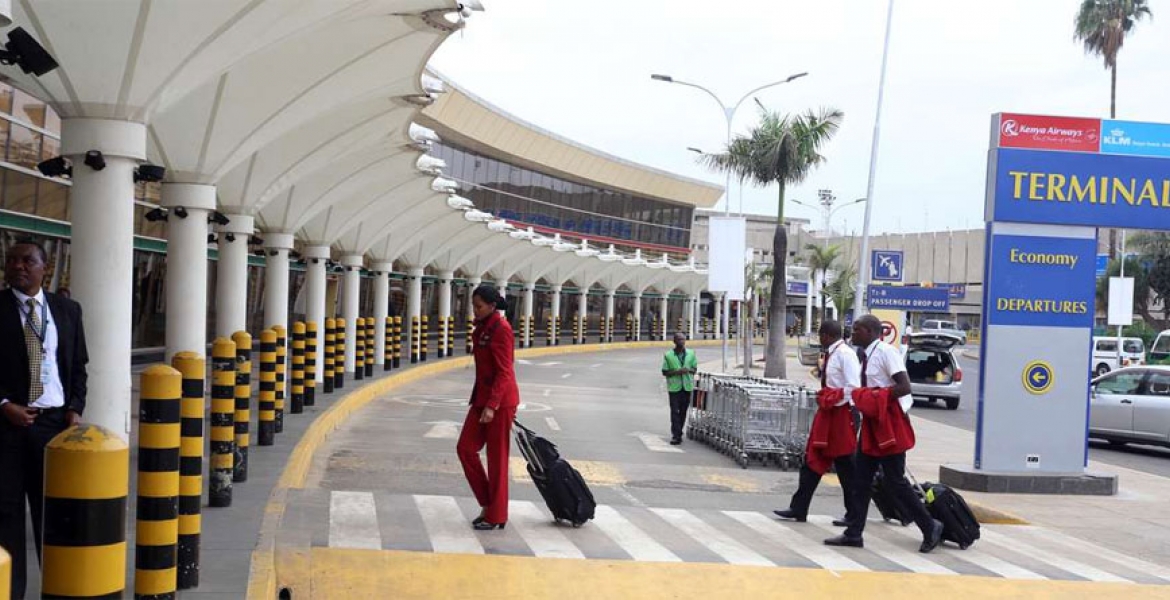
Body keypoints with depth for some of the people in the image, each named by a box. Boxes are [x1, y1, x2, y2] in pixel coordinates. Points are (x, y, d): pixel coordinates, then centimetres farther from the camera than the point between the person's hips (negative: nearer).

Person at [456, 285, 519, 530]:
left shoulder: (501, 328, -16)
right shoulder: (482, 327, 12)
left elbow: (503, 372, -19)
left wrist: (491, 405, -25)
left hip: (500, 399, -9)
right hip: (482, 395, 9)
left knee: (497, 458, -1)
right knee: (465, 448, 6)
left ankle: (496, 517, 8)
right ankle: (488, 503, 17)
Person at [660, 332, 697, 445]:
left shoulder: (691, 354, 5)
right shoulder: (668, 355, -4)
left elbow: (694, 369, 12)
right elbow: (664, 372, -2)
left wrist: (688, 370, -12)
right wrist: (677, 372, -18)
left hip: (687, 386, 3)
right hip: (674, 387, -3)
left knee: (683, 412, 10)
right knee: (675, 412, -7)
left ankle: (678, 433, 22)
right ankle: (676, 436, -6)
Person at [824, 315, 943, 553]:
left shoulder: (887, 352, -15)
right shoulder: (867, 356, 12)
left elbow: (904, 387, -23)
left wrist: (874, 398, -21)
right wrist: (861, 398, 3)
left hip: (890, 423, -9)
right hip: (873, 422, 9)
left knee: (895, 481, -4)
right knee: (861, 479, 8)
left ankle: (930, 527, 9)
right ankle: (854, 533, 13)